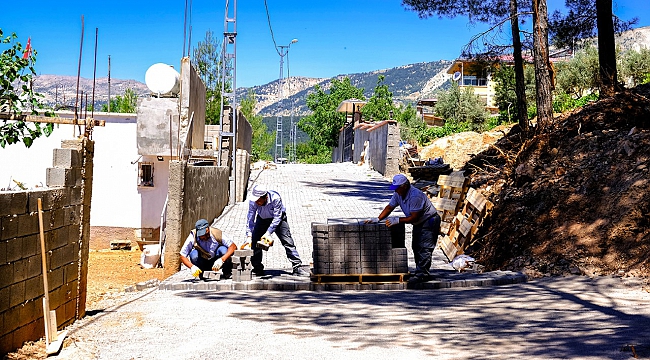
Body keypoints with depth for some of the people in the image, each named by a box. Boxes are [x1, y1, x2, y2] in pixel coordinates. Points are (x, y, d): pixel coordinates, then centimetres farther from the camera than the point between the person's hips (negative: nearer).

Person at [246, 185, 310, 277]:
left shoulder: (275, 198, -37)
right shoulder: (253, 201, -28)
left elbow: (277, 218, -31)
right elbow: (250, 219, -22)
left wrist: (268, 233, -36)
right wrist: (249, 236, -30)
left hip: (278, 219, -3)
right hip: (262, 219, 3)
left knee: (288, 241, -12)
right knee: (255, 242, -5)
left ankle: (297, 267, -8)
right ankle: (257, 269, 9)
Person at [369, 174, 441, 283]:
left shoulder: (415, 196, -31)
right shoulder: (398, 194, -3)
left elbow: (414, 217, -30)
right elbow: (389, 207, 4)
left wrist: (397, 220, -31)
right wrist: (378, 219, -7)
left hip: (429, 221, -10)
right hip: (418, 223, 10)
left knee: (425, 248, -13)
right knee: (416, 247, 10)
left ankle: (422, 274, -13)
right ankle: (420, 272, 17)